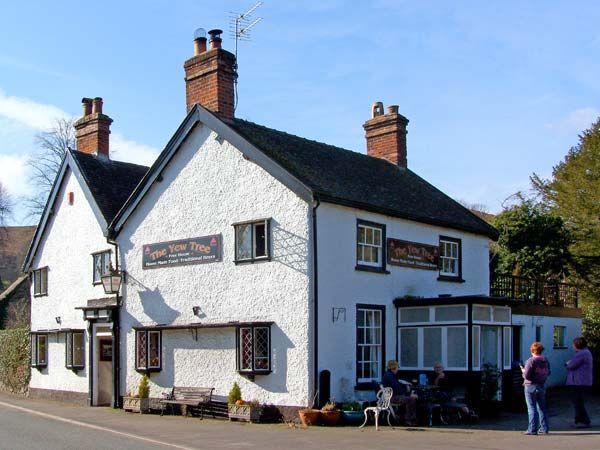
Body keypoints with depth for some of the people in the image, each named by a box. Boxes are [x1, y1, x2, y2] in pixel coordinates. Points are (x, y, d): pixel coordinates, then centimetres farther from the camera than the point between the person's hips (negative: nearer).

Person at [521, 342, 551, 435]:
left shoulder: (530, 361, -17)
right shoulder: (545, 361, 4)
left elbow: (526, 375, -19)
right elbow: (548, 373, 11)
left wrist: (523, 370, 0)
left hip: (531, 386, -6)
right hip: (541, 386, 6)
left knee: (532, 408, -2)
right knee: (542, 408, 14)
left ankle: (532, 429, -2)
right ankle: (544, 428, 16)